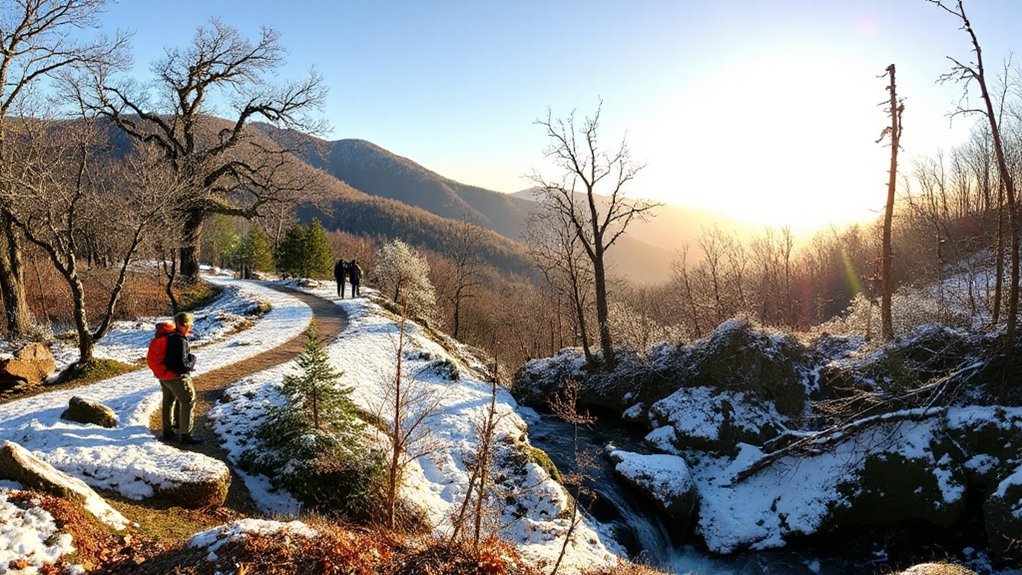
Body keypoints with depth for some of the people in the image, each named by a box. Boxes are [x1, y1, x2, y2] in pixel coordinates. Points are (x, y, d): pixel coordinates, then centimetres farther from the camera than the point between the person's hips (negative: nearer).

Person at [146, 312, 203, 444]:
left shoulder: (165, 334, 3)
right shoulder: (180, 341, -23)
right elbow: (182, 366, -24)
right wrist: (192, 360, -6)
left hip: (163, 376, 9)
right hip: (176, 377, -9)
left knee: (168, 401, 23)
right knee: (188, 402, -1)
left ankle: (168, 431, 38)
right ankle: (186, 435, -1)